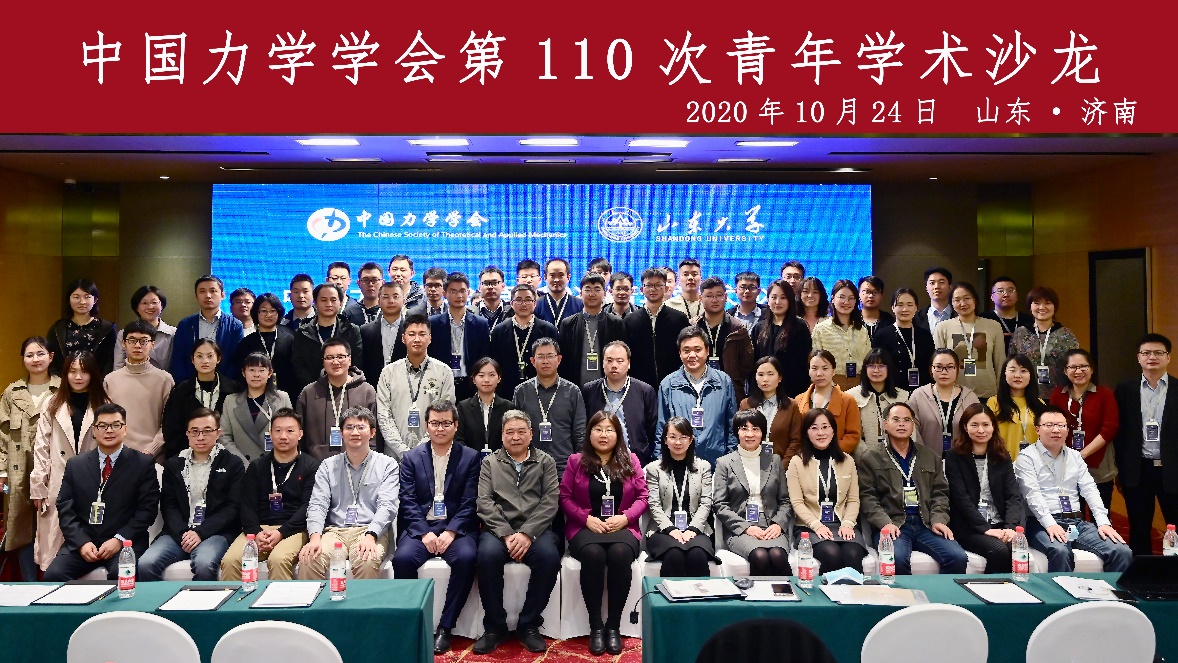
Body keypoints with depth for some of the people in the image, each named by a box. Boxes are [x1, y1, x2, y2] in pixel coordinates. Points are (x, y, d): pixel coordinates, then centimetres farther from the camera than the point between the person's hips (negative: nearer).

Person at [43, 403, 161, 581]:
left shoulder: (143, 464, 4)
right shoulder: (75, 464, 13)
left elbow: (147, 508, -2)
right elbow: (65, 508, 7)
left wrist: (119, 540, -13)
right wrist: (82, 542, -8)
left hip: (125, 542, -3)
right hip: (81, 542, 3)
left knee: (121, 574, -31)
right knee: (53, 575, -22)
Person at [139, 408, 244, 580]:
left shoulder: (233, 464, 8)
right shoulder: (173, 465, 19)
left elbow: (233, 507, 0)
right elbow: (168, 505, 11)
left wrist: (200, 532, -12)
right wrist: (182, 533, -8)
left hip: (215, 532, -3)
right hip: (178, 532, 3)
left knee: (204, 564, -34)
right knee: (145, 564, -24)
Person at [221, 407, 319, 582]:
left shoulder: (311, 466, 8)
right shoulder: (256, 466, 19)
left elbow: (308, 506, -2)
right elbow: (246, 504, 9)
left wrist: (281, 533, -15)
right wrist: (255, 533, -11)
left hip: (292, 529, -3)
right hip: (258, 528, 3)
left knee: (278, 559, -35)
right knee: (230, 560, -26)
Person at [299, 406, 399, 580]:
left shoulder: (387, 465, 9)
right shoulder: (328, 466, 17)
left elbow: (387, 506, -2)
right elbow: (317, 504, 6)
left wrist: (370, 536, -20)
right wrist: (315, 537, -14)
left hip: (370, 531, -2)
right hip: (334, 531, 2)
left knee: (367, 563, -34)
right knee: (309, 561, -28)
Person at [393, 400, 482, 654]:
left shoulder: (470, 457, 5)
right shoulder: (411, 458, 9)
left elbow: (469, 502, -2)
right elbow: (408, 501, 0)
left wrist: (451, 532, -16)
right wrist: (424, 533, -14)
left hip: (456, 527, -1)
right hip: (420, 526, 1)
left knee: (466, 557, -31)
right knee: (402, 558, -28)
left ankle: (445, 627, -16)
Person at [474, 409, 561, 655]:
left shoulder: (546, 462, 14)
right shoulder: (490, 463, 14)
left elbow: (550, 501, 0)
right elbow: (484, 502, 1)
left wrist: (527, 533, -15)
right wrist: (507, 534, -14)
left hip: (535, 530, 0)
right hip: (499, 529, 0)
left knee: (549, 556, -32)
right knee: (488, 554, -32)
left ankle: (529, 625, -12)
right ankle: (494, 626, -13)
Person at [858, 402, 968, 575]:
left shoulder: (930, 457, 23)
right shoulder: (870, 458, 9)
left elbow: (940, 492, 18)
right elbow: (867, 497, 0)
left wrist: (938, 519, -1)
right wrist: (885, 523, -14)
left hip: (925, 523, 4)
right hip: (892, 525, -3)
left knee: (958, 558, -21)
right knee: (898, 559, -33)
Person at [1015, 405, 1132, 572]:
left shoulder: (1075, 456, 18)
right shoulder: (1027, 458, 1)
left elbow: (1089, 489, 8)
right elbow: (1032, 495, -11)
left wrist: (1103, 522, -6)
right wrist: (1050, 524, -23)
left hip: (1077, 522, 6)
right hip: (1043, 524, -5)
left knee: (1123, 553, -16)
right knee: (1060, 552, -37)